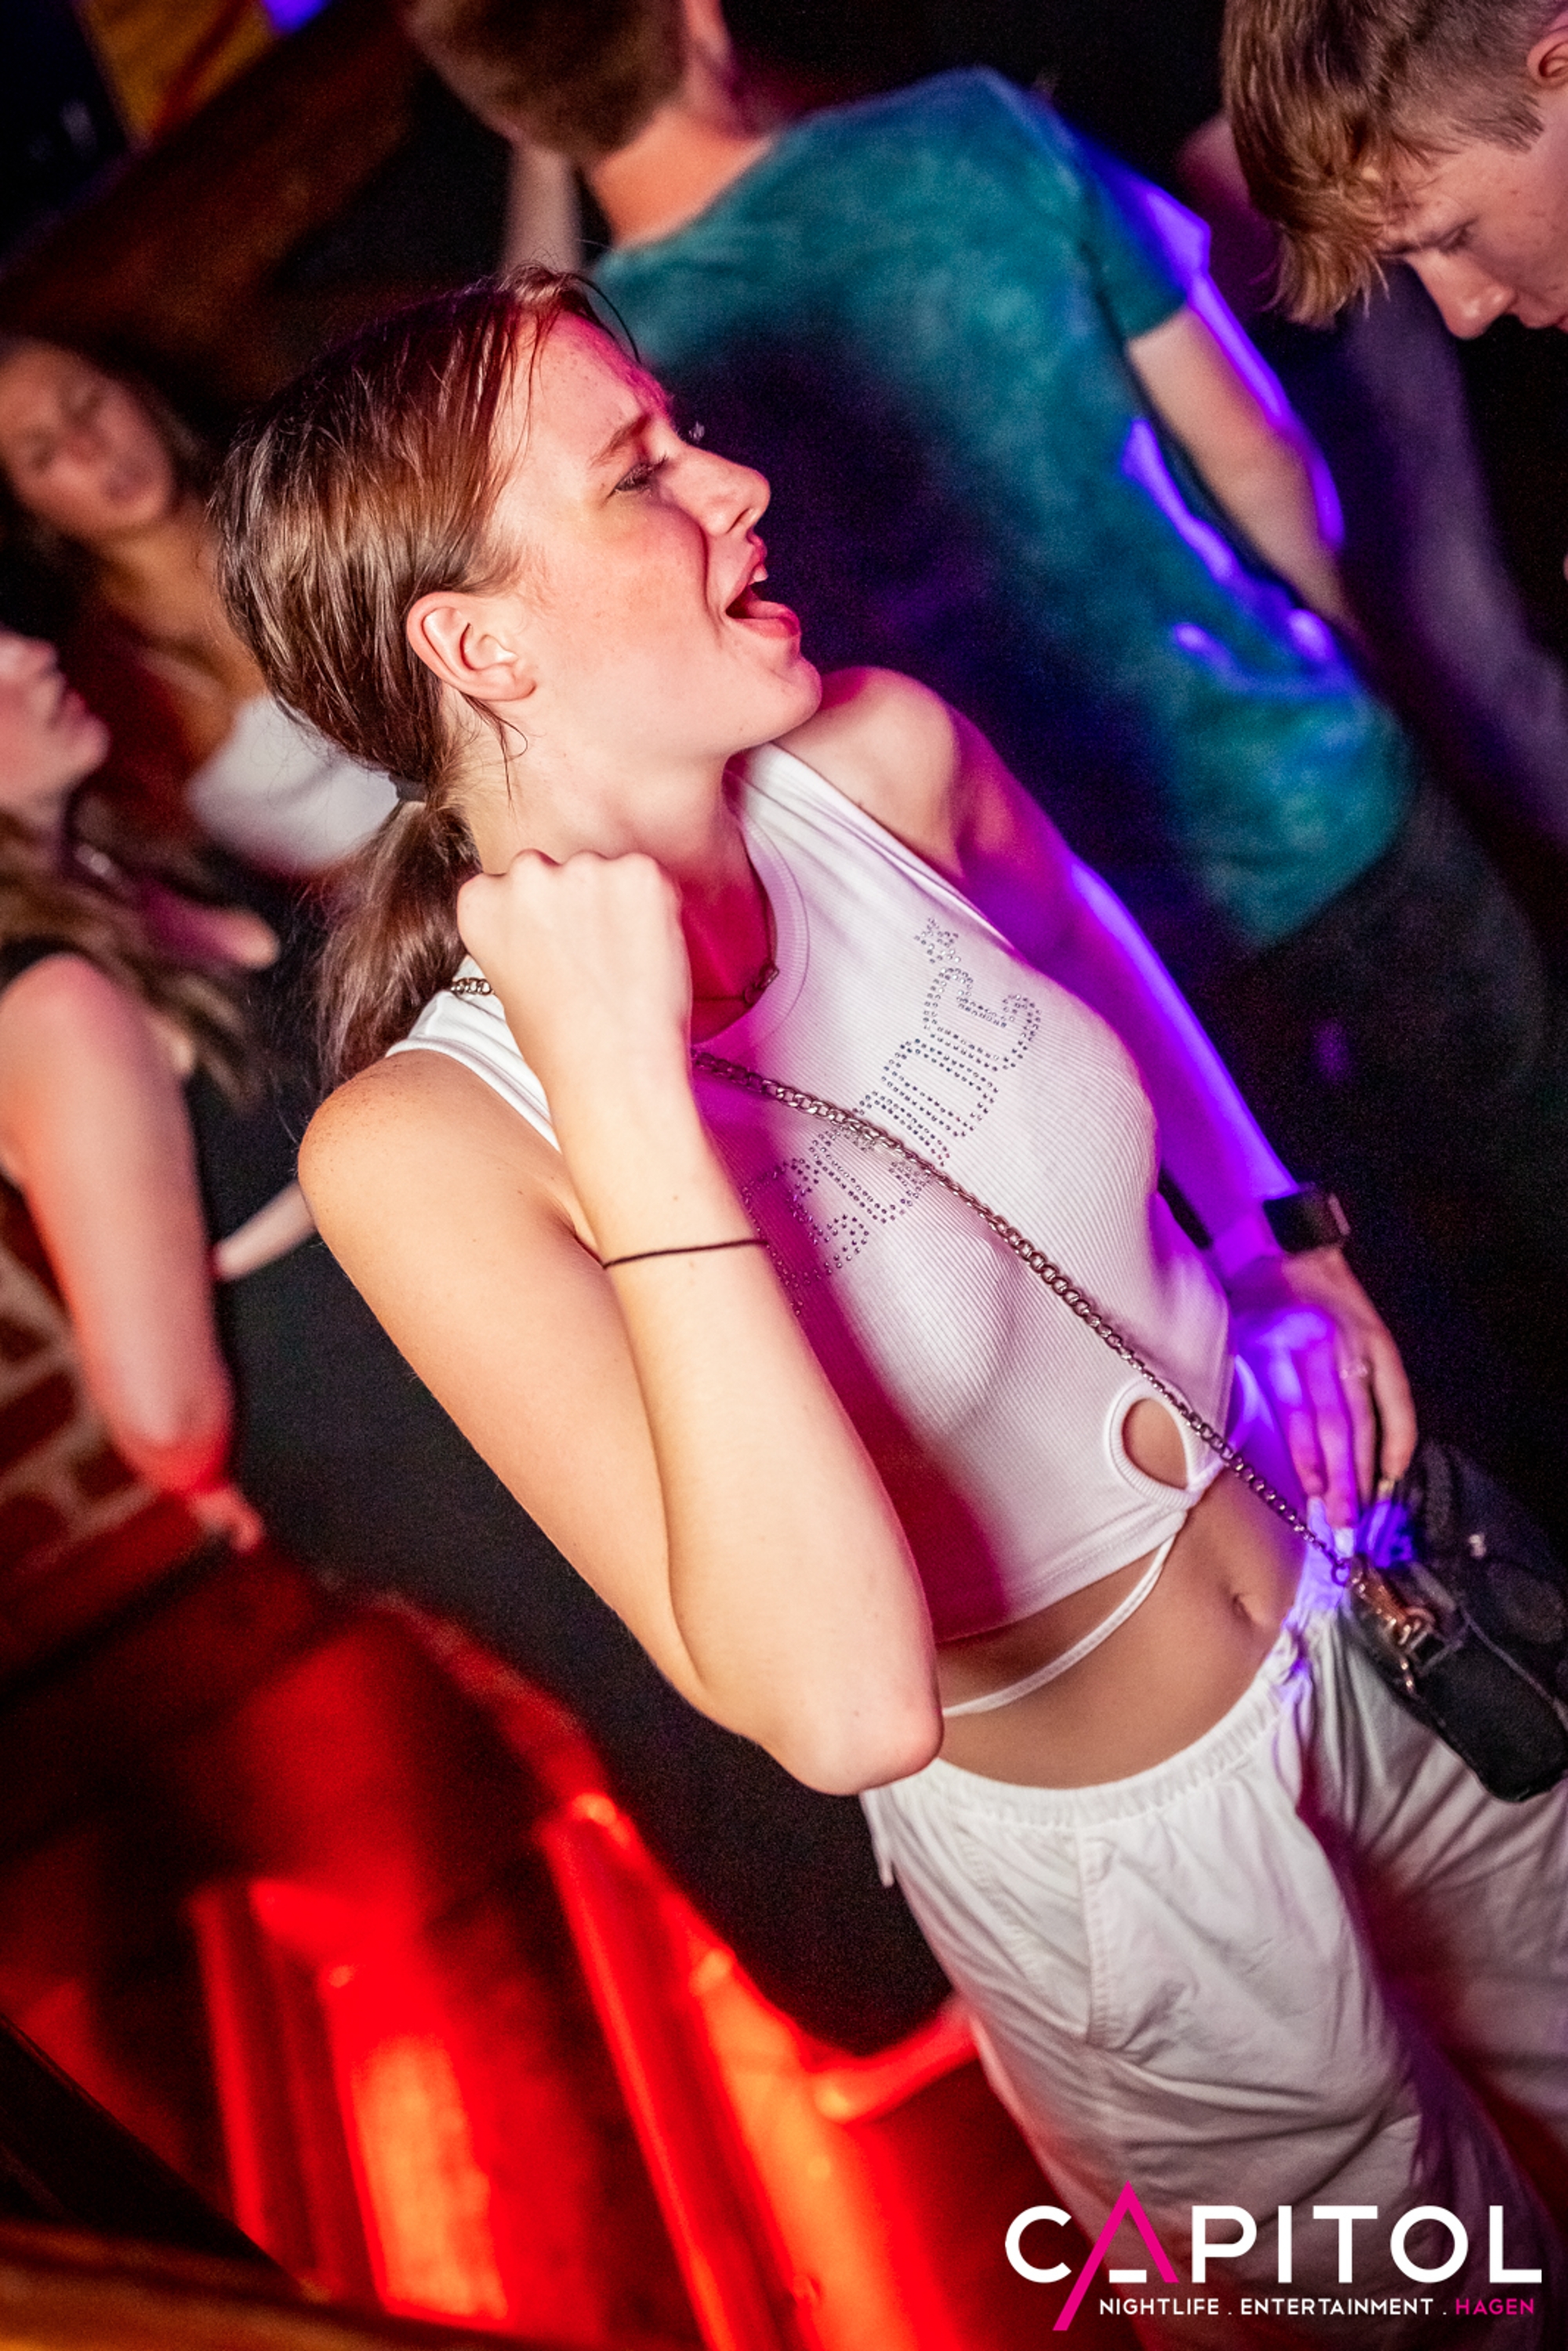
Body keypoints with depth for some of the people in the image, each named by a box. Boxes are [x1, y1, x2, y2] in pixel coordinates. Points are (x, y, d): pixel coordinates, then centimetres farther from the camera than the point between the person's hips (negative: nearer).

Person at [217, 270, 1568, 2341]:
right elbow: (847, 1704, -38)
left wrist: (1286, 1243, 3)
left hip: (1363, 1565, 5)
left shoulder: (889, 757, -16)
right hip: (1113, 1846, -4)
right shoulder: (422, 1141, -30)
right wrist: (621, 1096, -40)